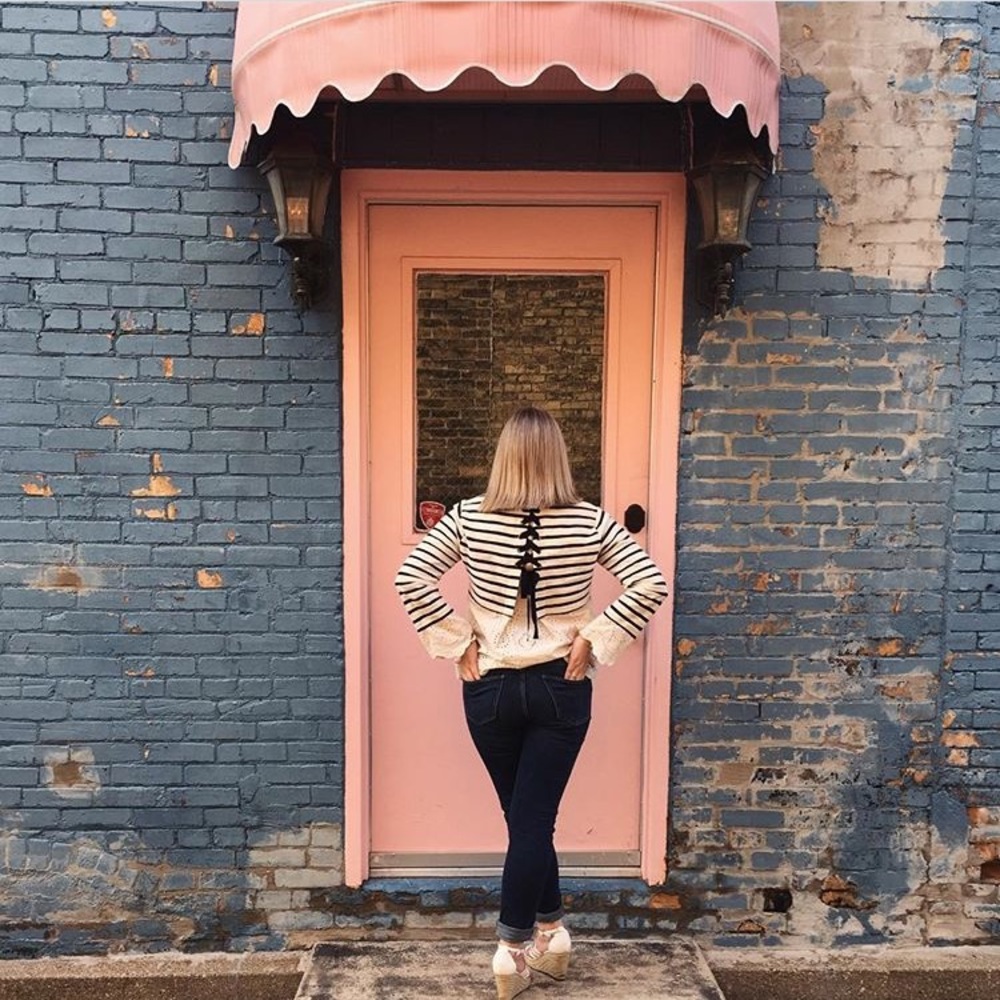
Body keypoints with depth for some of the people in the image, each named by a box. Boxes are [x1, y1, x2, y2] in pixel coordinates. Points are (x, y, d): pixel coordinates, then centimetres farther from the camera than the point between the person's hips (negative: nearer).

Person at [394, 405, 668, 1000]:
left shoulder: (470, 519, -7)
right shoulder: (589, 521, -8)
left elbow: (410, 579, -10)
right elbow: (651, 583, -12)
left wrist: (456, 644, -5)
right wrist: (594, 642, -8)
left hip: (490, 689, 1)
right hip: (561, 689, -1)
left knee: (528, 818, 18)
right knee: (534, 819, 9)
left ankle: (551, 931, 31)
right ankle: (515, 948, 17)